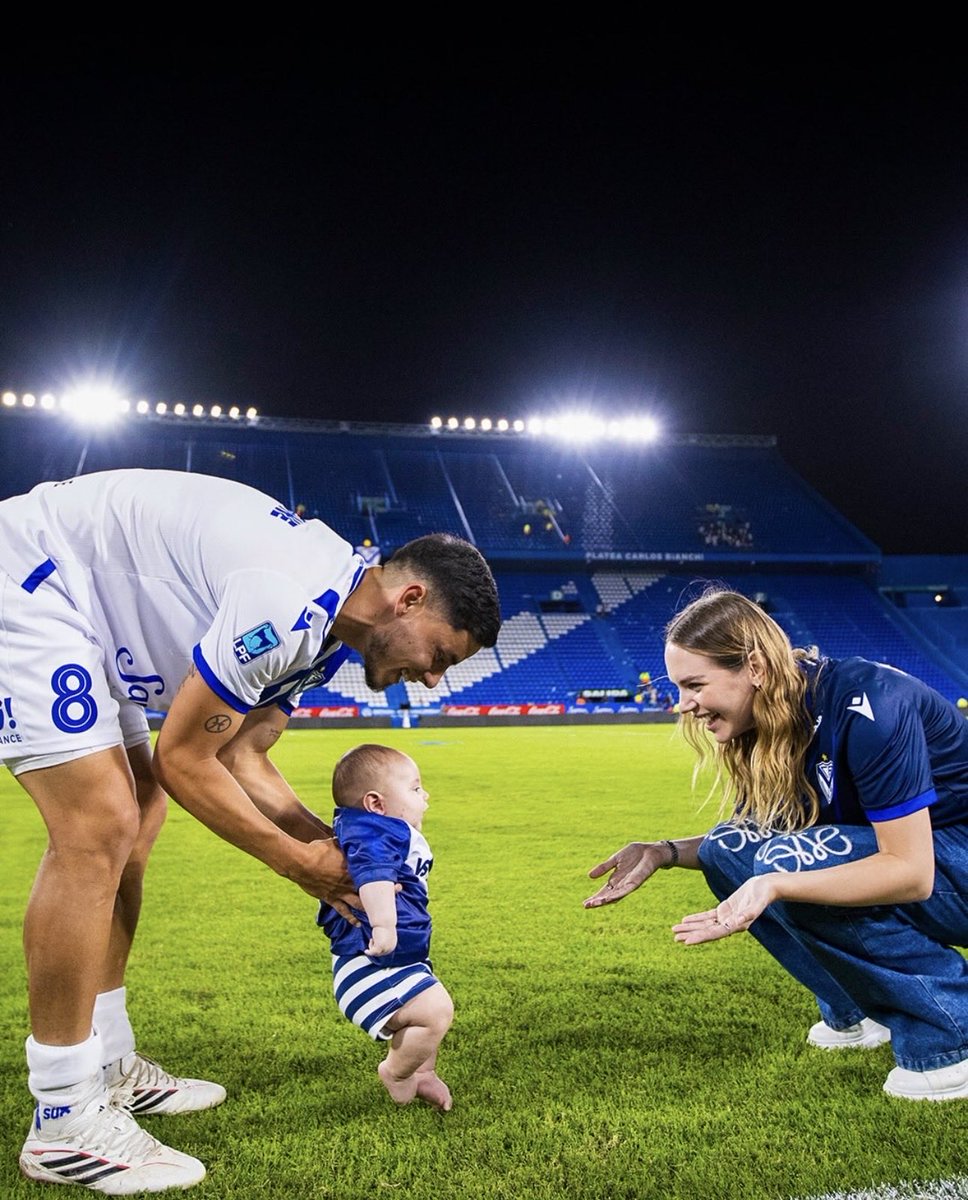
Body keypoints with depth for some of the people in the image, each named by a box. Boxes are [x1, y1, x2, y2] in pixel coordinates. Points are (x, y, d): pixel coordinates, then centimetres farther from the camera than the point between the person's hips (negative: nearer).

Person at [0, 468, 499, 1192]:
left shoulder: (325, 627, 4)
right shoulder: (289, 603, -28)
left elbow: (242, 760, 9)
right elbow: (184, 762, -20)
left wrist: (337, 850, 0)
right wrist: (298, 862, -9)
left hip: (79, 602, 11)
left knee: (135, 820, 11)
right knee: (97, 830, -16)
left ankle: (107, 1066, 23)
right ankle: (64, 1121, -4)